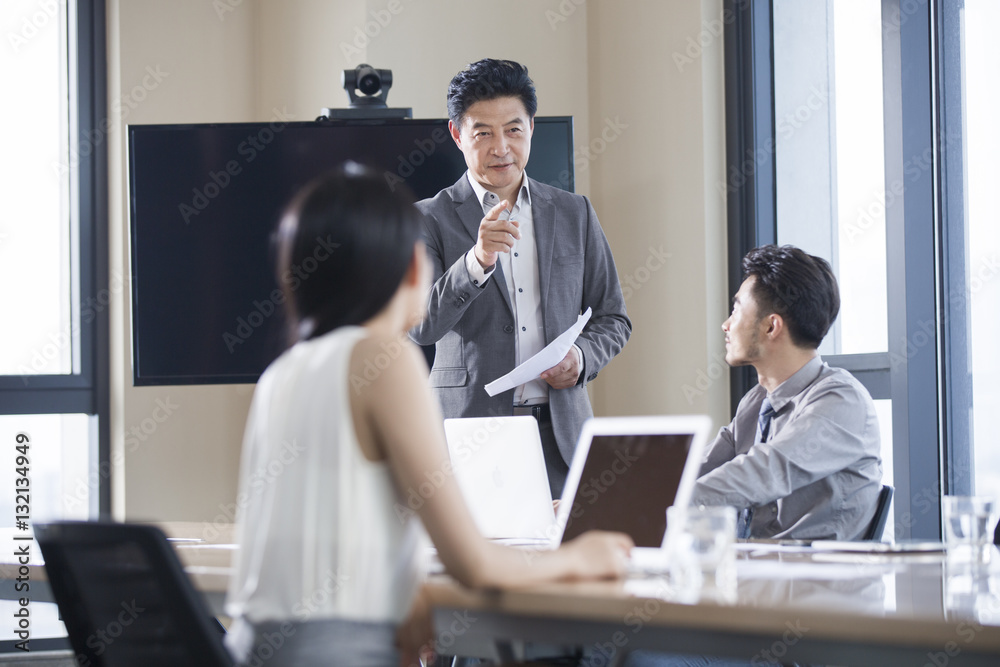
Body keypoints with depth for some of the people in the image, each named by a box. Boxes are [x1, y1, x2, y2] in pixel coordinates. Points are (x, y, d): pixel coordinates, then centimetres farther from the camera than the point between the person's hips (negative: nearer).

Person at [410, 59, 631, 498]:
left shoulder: (574, 214, 14)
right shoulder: (430, 220, 3)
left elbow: (613, 318, 18)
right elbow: (419, 326, -10)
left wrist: (583, 357, -3)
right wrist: (477, 261, -25)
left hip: (559, 431, 3)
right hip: (470, 435, -3)